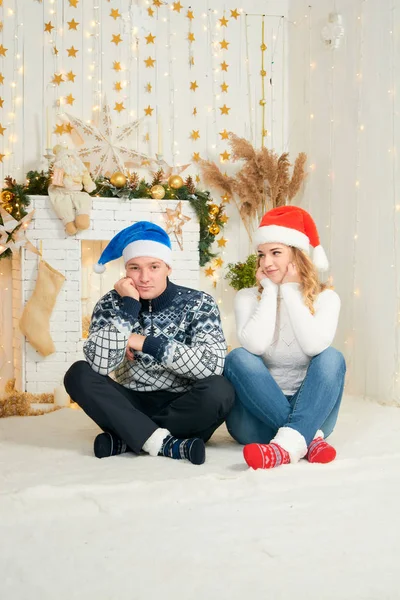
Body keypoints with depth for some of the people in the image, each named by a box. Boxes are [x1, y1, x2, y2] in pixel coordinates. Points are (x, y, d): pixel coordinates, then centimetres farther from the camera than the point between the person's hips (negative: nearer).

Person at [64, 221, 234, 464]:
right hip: (131, 406, 2)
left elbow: (213, 366, -24)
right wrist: (129, 306, -25)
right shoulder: (111, 304, -5)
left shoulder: (199, 304, -8)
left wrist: (145, 343, -22)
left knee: (220, 390, -32)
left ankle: (125, 439, -18)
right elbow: (98, 366, -21)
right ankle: (165, 442, -27)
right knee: (78, 375, -21)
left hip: (183, 408, -1)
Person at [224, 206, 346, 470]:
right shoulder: (248, 297, -1)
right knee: (238, 357, -26)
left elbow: (315, 345, -22)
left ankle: (288, 444, -44)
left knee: (332, 357, -25)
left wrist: (289, 291, -13)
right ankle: (309, 437, -31)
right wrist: (270, 290, -12)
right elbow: (256, 345, -22)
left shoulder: (325, 298, 0)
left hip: (310, 412, 0)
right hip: (258, 416, 0)